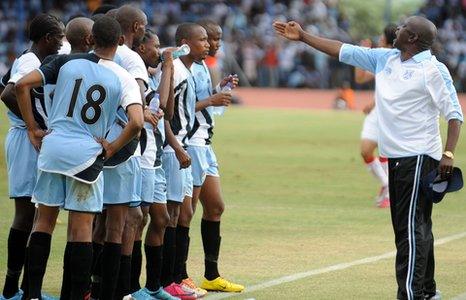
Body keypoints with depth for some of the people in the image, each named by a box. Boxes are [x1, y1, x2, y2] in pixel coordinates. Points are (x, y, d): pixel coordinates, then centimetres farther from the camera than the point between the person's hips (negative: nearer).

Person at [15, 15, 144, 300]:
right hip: (87, 154, -2)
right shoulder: (123, 78, -2)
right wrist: (112, 148, -1)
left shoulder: (66, 62, 4)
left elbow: (22, 85, -1)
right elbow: (137, 122, -16)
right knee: (82, 228, 4)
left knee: (45, 220, 12)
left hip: (52, 147, 2)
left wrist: (33, 129, 6)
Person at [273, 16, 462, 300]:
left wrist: (448, 154, -20)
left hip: (419, 156, -8)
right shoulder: (385, 59, 11)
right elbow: (344, 50, 16)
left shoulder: (433, 69, -11)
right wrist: (303, 36, 15)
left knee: (411, 227, -12)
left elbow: (454, 113, -11)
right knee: (408, 226, 12)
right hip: (396, 156, 8)